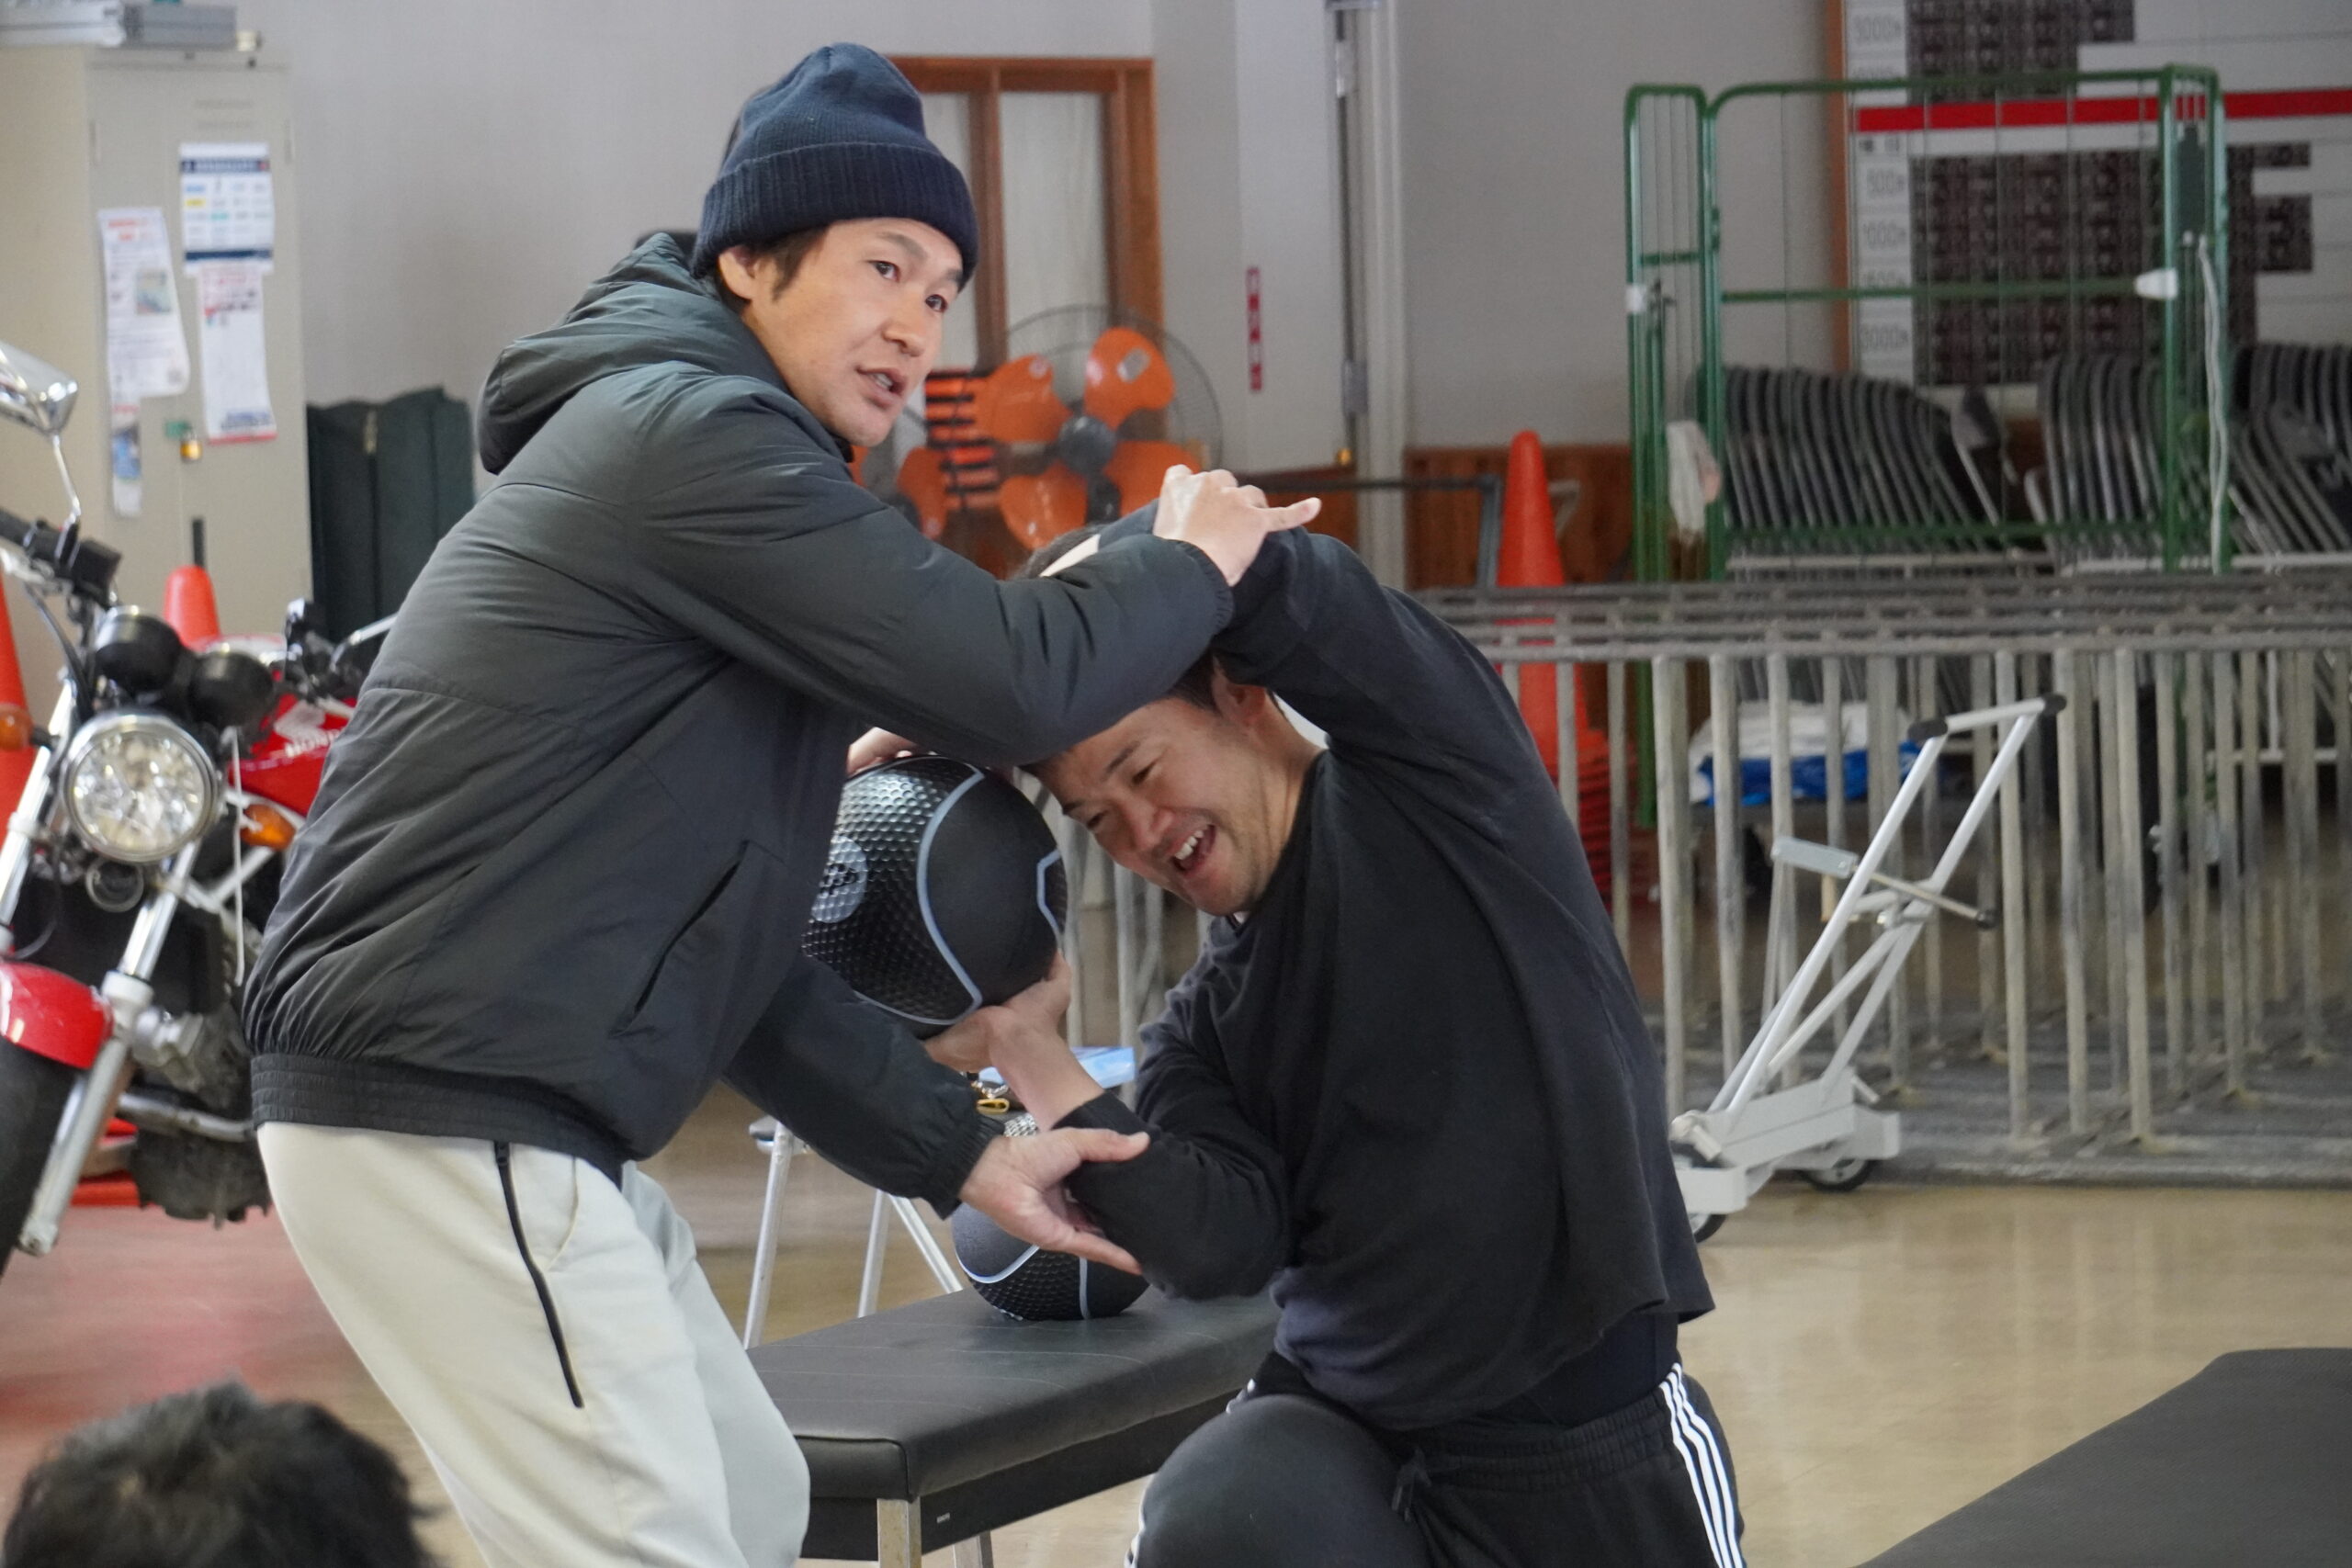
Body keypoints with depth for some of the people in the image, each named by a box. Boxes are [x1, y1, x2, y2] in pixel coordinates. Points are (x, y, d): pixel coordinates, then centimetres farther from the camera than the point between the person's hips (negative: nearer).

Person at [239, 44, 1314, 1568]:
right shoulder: (694, 430, -10)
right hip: (450, 1122, -11)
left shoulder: (704, 457, 23)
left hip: (505, 1117, 11)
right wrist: (1193, 562, 2)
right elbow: (1014, 678, -17)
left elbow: (742, 952, 22)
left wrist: (958, 1151, 17)